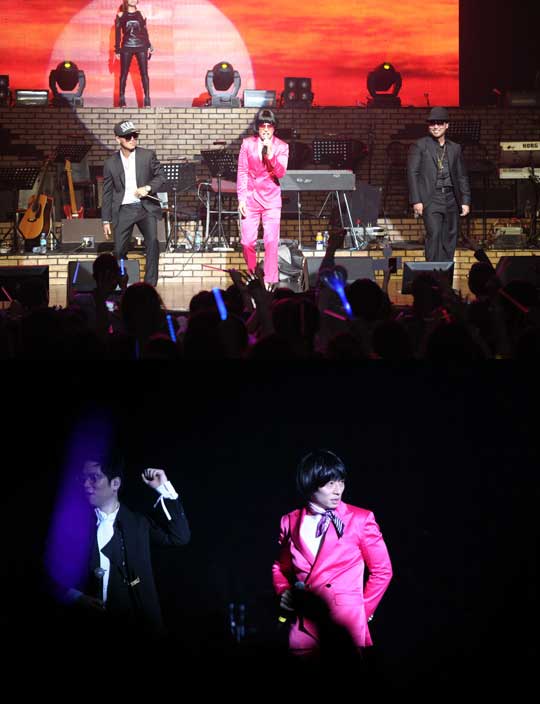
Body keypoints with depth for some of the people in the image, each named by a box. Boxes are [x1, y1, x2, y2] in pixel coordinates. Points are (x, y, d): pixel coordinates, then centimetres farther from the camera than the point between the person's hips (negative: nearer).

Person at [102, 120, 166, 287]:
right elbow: (107, 193, 10)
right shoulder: (111, 163, 6)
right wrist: (106, 220, 8)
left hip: (146, 207, -1)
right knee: (119, 250, -3)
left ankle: (150, 283, -14)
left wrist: (148, 187, -14)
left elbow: (161, 176, 6)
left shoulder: (148, 155, 3)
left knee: (152, 241, -21)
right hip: (123, 210, 1)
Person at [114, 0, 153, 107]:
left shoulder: (140, 15, 10)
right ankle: (121, 99, 2)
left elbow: (145, 31, 14)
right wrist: (117, 49, 1)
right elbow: (118, 33, 6)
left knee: (144, 73, -5)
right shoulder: (121, 15, 7)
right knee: (124, 73, -1)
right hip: (126, 47, -1)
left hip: (141, 47, 1)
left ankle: (147, 99, -6)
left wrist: (149, 47, 9)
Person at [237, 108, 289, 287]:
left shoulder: (281, 146, 3)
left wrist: (270, 156, -21)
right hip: (250, 198, 1)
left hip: (271, 199, -1)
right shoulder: (248, 144, 5)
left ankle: (269, 281, -5)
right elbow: (242, 172, 5)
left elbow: (281, 173, -7)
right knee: (247, 242, -1)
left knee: (271, 242, -8)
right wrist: (241, 198, -1)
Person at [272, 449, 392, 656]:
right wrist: (283, 592, 4)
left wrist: (362, 612, 4)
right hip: (304, 626, 2)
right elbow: (280, 567, 22)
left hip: (346, 625, -2)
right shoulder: (291, 521, 7)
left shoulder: (360, 519, -1)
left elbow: (382, 571, 5)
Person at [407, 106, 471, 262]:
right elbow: (412, 173, -2)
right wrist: (416, 201, -10)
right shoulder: (420, 146, 3)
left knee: (450, 237, 4)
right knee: (434, 234, -16)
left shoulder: (455, 148, 15)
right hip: (431, 200, -4)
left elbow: (462, 176, 16)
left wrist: (465, 201, 8)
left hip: (451, 200, 5)